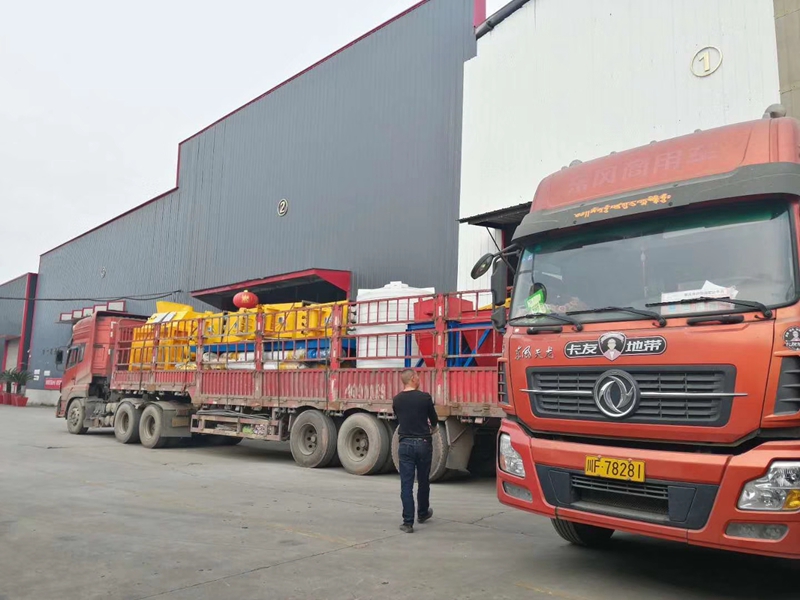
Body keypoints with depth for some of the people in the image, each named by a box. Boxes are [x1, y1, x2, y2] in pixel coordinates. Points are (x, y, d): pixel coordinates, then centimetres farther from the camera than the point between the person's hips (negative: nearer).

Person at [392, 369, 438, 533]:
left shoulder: (397, 400, 2)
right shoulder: (425, 397, -8)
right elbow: (434, 421, 6)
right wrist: (431, 429, 29)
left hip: (405, 444, 2)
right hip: (423, 443, -1)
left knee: (406, 484, 3)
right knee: (423, 481, 17)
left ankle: (408, 522, -1)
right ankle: (422, 513, 35)